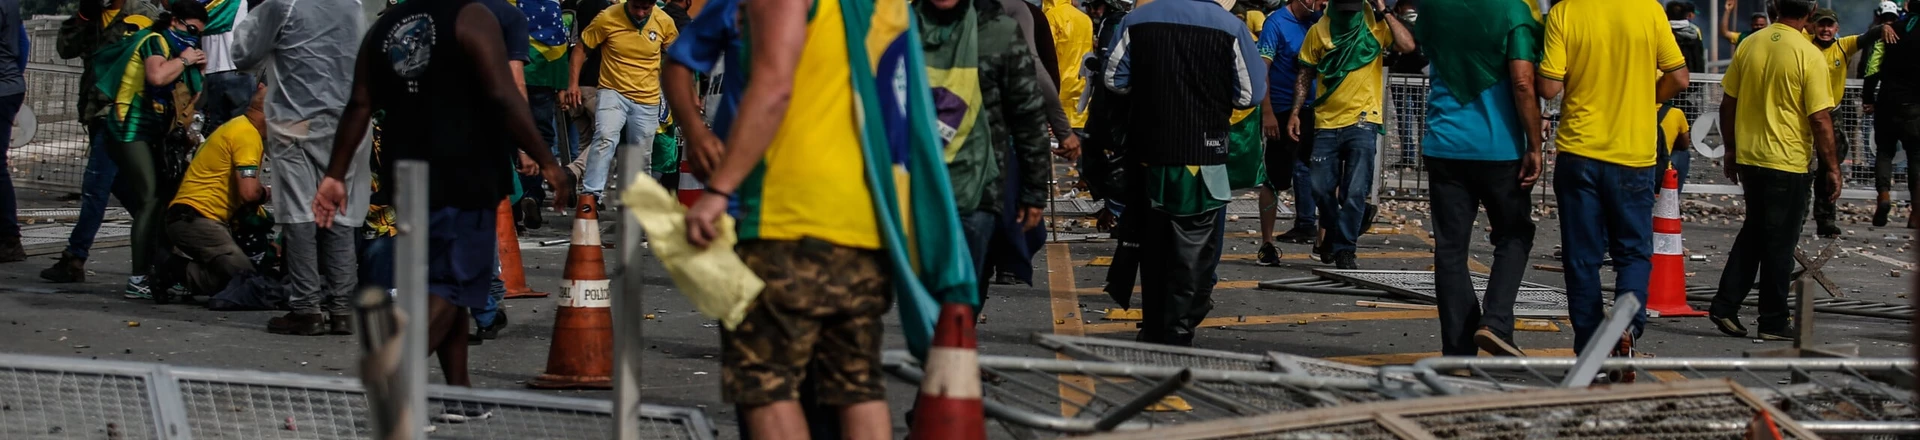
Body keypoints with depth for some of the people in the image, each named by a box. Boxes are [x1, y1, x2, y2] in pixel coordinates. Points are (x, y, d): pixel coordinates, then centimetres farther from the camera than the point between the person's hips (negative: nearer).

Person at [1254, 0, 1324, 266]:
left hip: (1309, 111, 6)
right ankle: (1266, 245, 6)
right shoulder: (1277, 23, -10)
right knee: (1275, 179, -1)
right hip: (1281, 111, -6)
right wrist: (1267, 113, -20)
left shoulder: (1314, 23, 8)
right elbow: (1261, 69, -15)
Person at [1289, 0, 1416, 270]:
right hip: (1326, 123, 2)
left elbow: (1407, 46, -18)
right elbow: (1305, 75, 9)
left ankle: (1344, 249, 4)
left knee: (1355, 191, -5)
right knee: (1321, 189, 5)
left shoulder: (1375, 25, -2)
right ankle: (1334, 233, 32)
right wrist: (1295, 113, 2)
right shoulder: (1319, 30, 3)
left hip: (1362, 121, -2)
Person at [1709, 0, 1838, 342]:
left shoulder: (1749, 45, 0)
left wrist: (1731, 150, 19)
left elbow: (1728, 104, 6)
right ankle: (1774, 322, 12)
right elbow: (1820, 120, -14)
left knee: (1753, 233, 20)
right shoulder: (1810, 56, -14)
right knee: (1780, 243, 5)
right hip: (1788, 162, -5)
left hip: (1748, 158, 5)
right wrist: (1832, 168, -4)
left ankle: (1725, 306, 16)